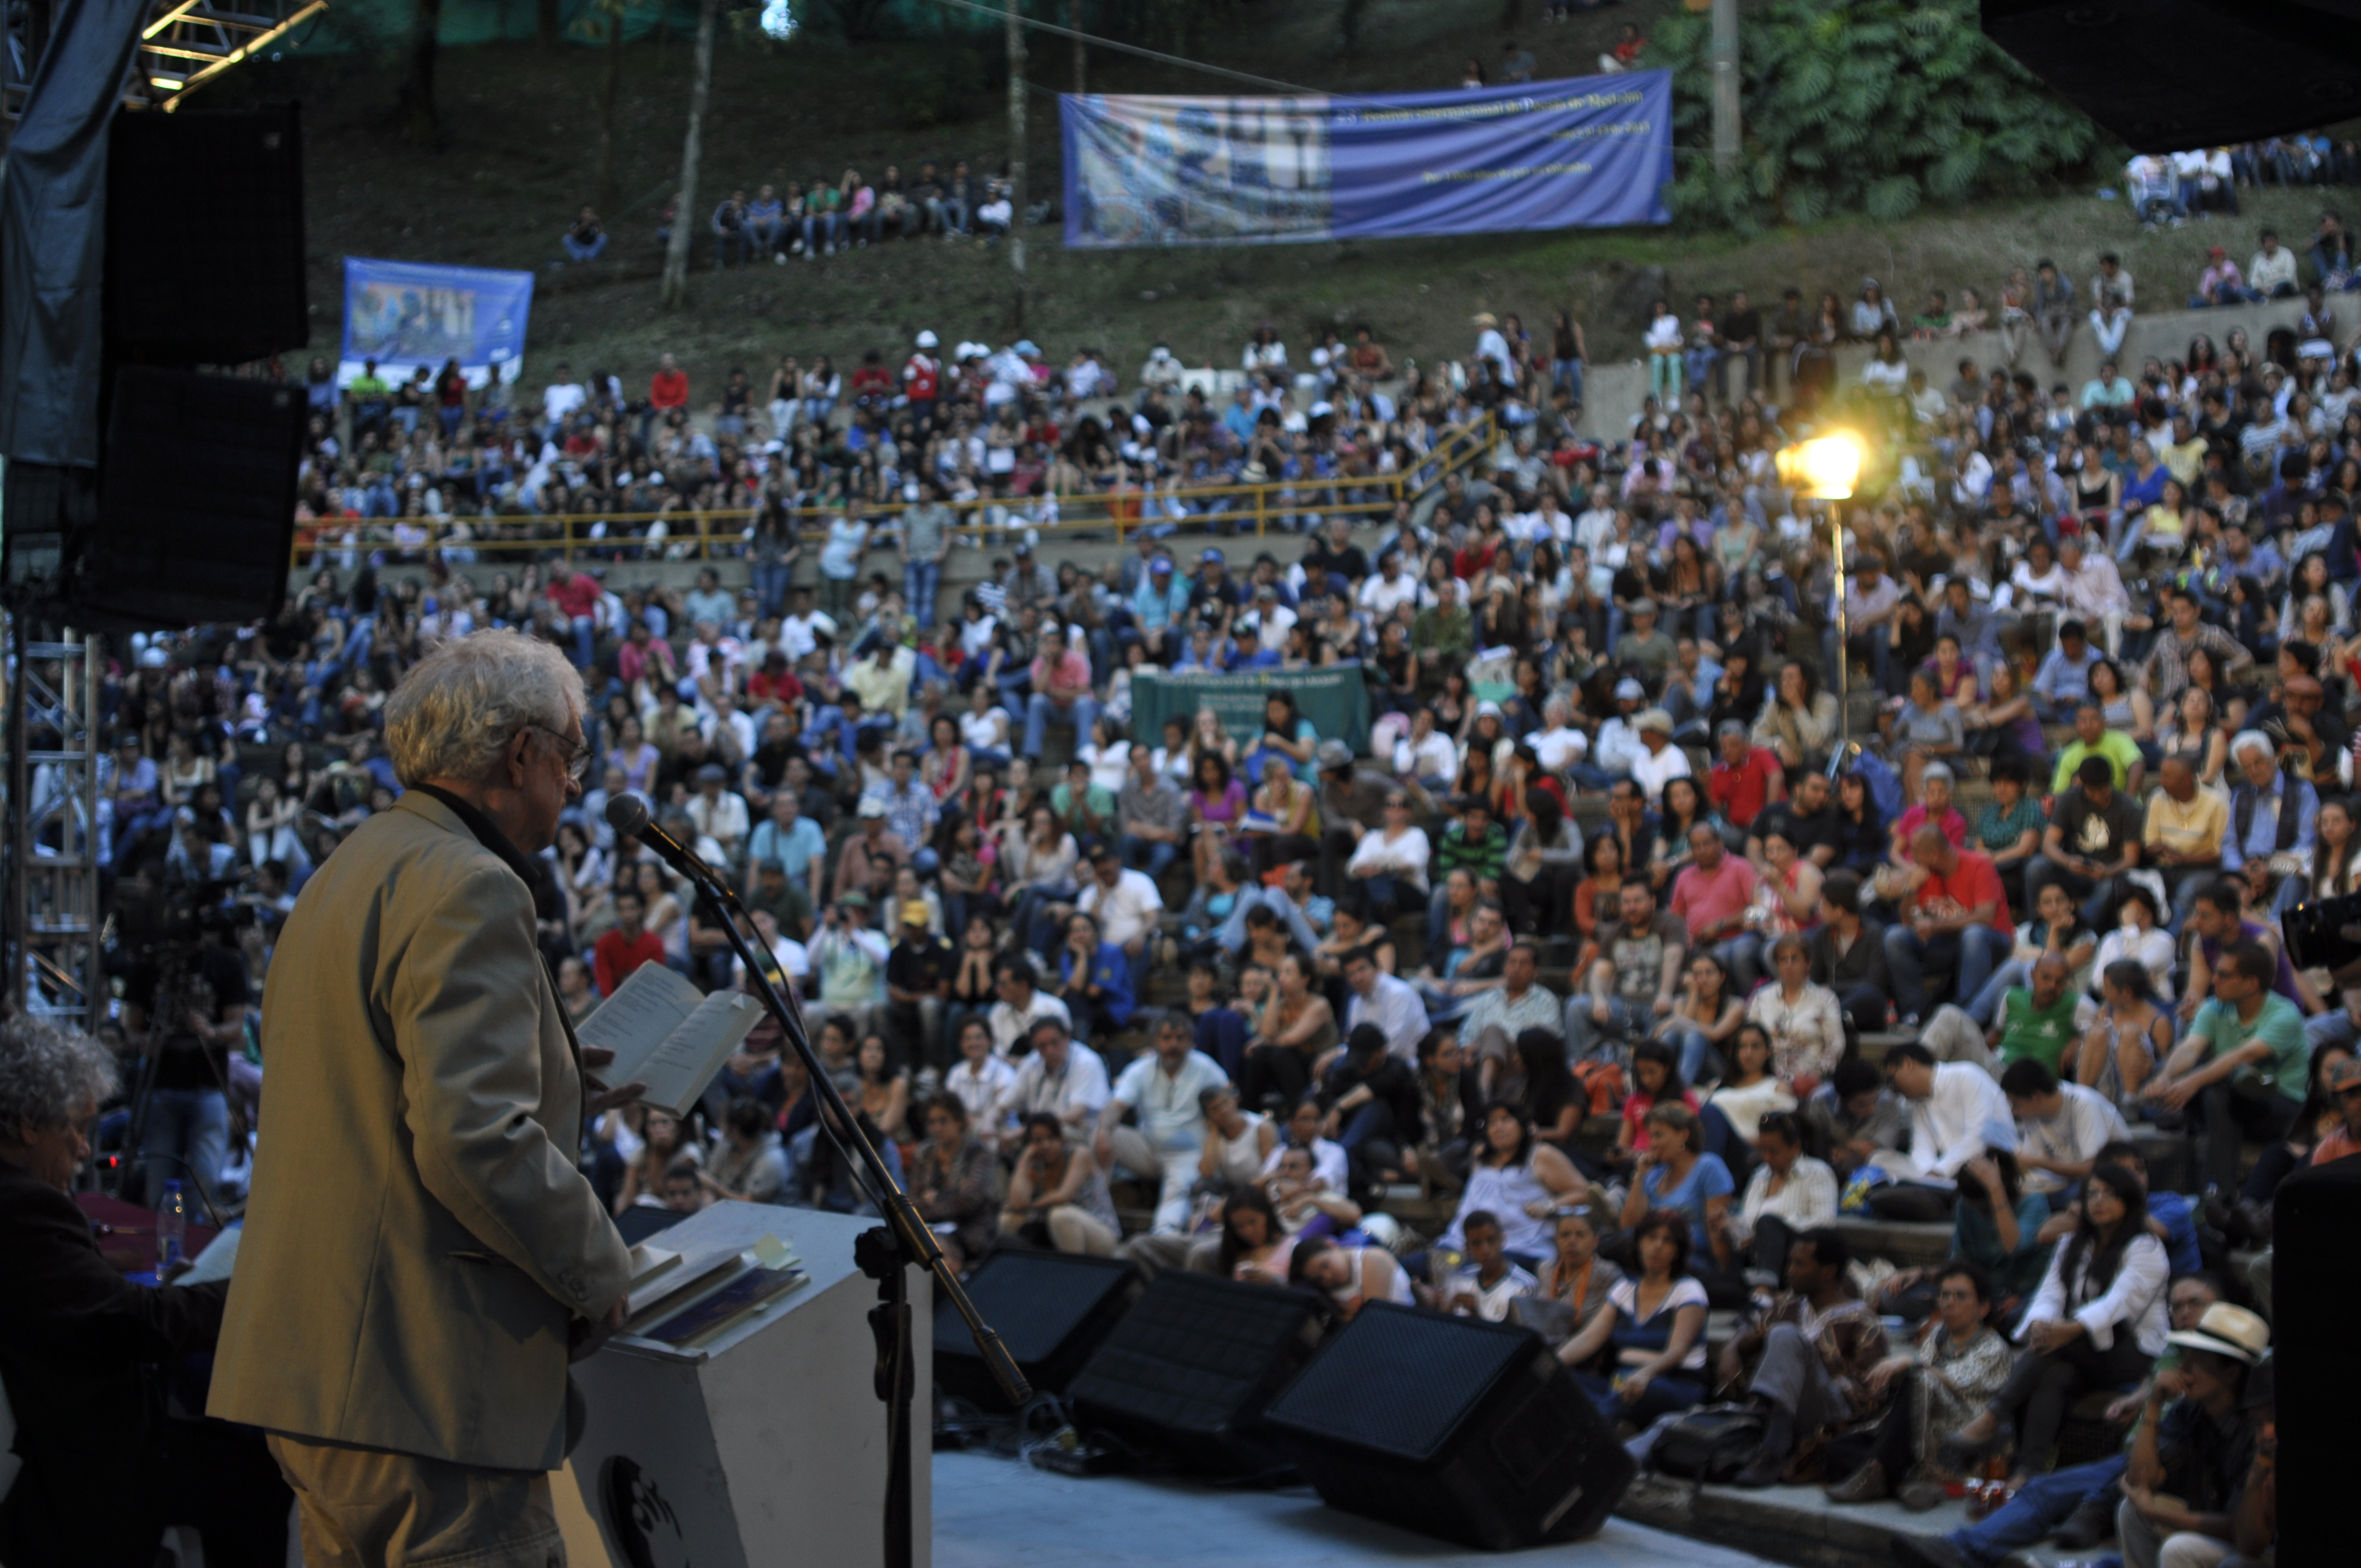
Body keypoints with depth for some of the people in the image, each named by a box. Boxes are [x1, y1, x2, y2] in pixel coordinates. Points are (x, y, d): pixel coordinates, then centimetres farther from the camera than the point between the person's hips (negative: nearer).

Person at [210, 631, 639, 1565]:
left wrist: (559, 1090, 22)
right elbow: (475, 1143, -23)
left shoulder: (344, 875, 17)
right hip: (424, 1377, -10)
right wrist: (601, 1272, -10)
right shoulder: (468, 893, -15)